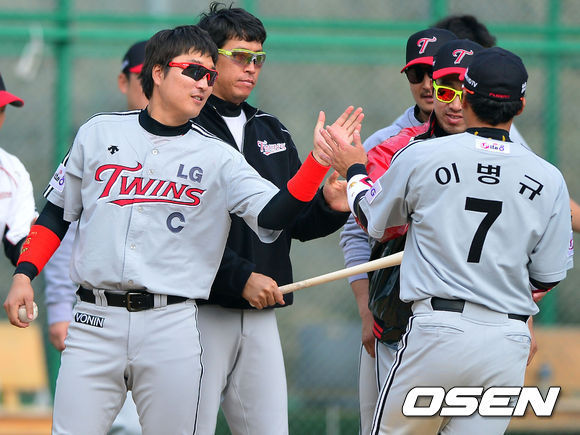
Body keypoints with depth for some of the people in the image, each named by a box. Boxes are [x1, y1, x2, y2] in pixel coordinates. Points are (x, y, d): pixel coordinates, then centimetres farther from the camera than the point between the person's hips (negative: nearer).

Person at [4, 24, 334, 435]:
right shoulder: (99, 133, 11)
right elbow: (57, 213, 18)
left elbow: (273, 215, -9)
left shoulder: (217, 157, 6)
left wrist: (318, 160, -22)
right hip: (95, 321, 0)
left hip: (171, 325, 0)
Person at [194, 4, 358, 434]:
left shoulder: (272, 132, 18)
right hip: (198, 312, -7)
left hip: (261, 316, 7)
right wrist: (241, 277, -20)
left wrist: (329, 207, -4)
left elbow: (296, 220, 18)